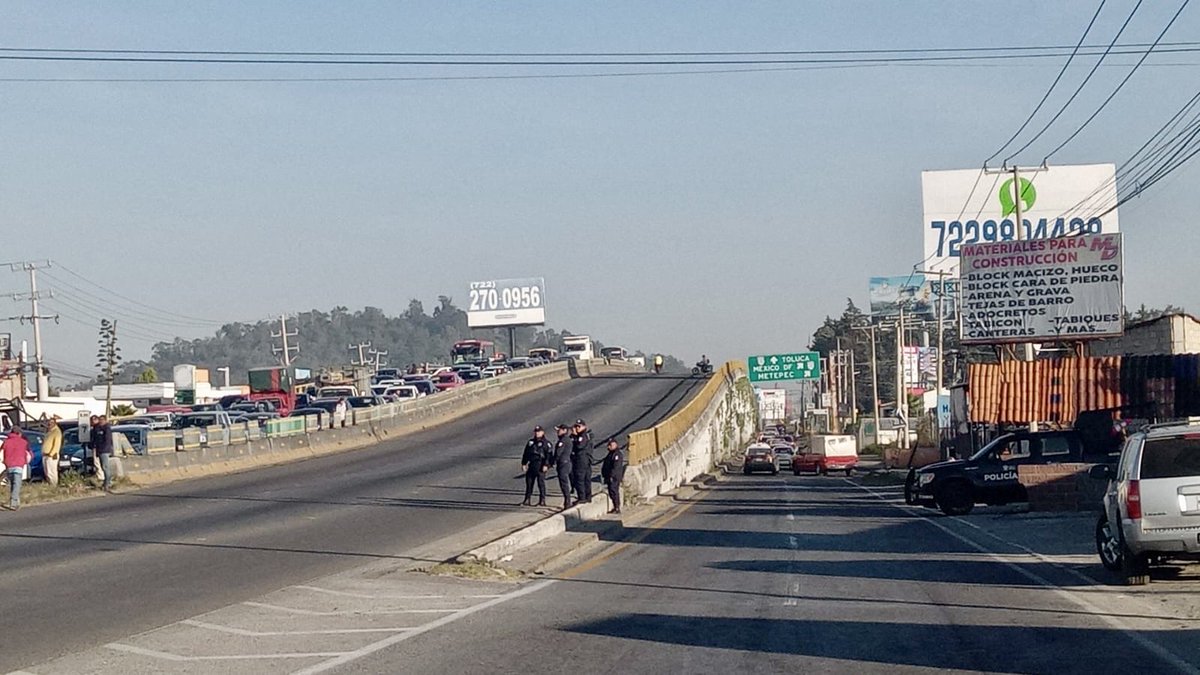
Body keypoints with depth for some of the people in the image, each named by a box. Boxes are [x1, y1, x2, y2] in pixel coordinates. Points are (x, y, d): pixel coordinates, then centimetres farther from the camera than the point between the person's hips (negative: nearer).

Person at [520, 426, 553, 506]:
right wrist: (523, 463, 12)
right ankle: (527, 500, 12)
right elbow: (525, 453, 19)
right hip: (531, 465, 6)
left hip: (540, 466, -6)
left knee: (541, 483, -4)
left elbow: (549, 454, -9)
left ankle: (542, 500, 2)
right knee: (529, 482, 7)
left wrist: (546, 465, -17)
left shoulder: (546, 443, -2)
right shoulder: (530, 442, 16)